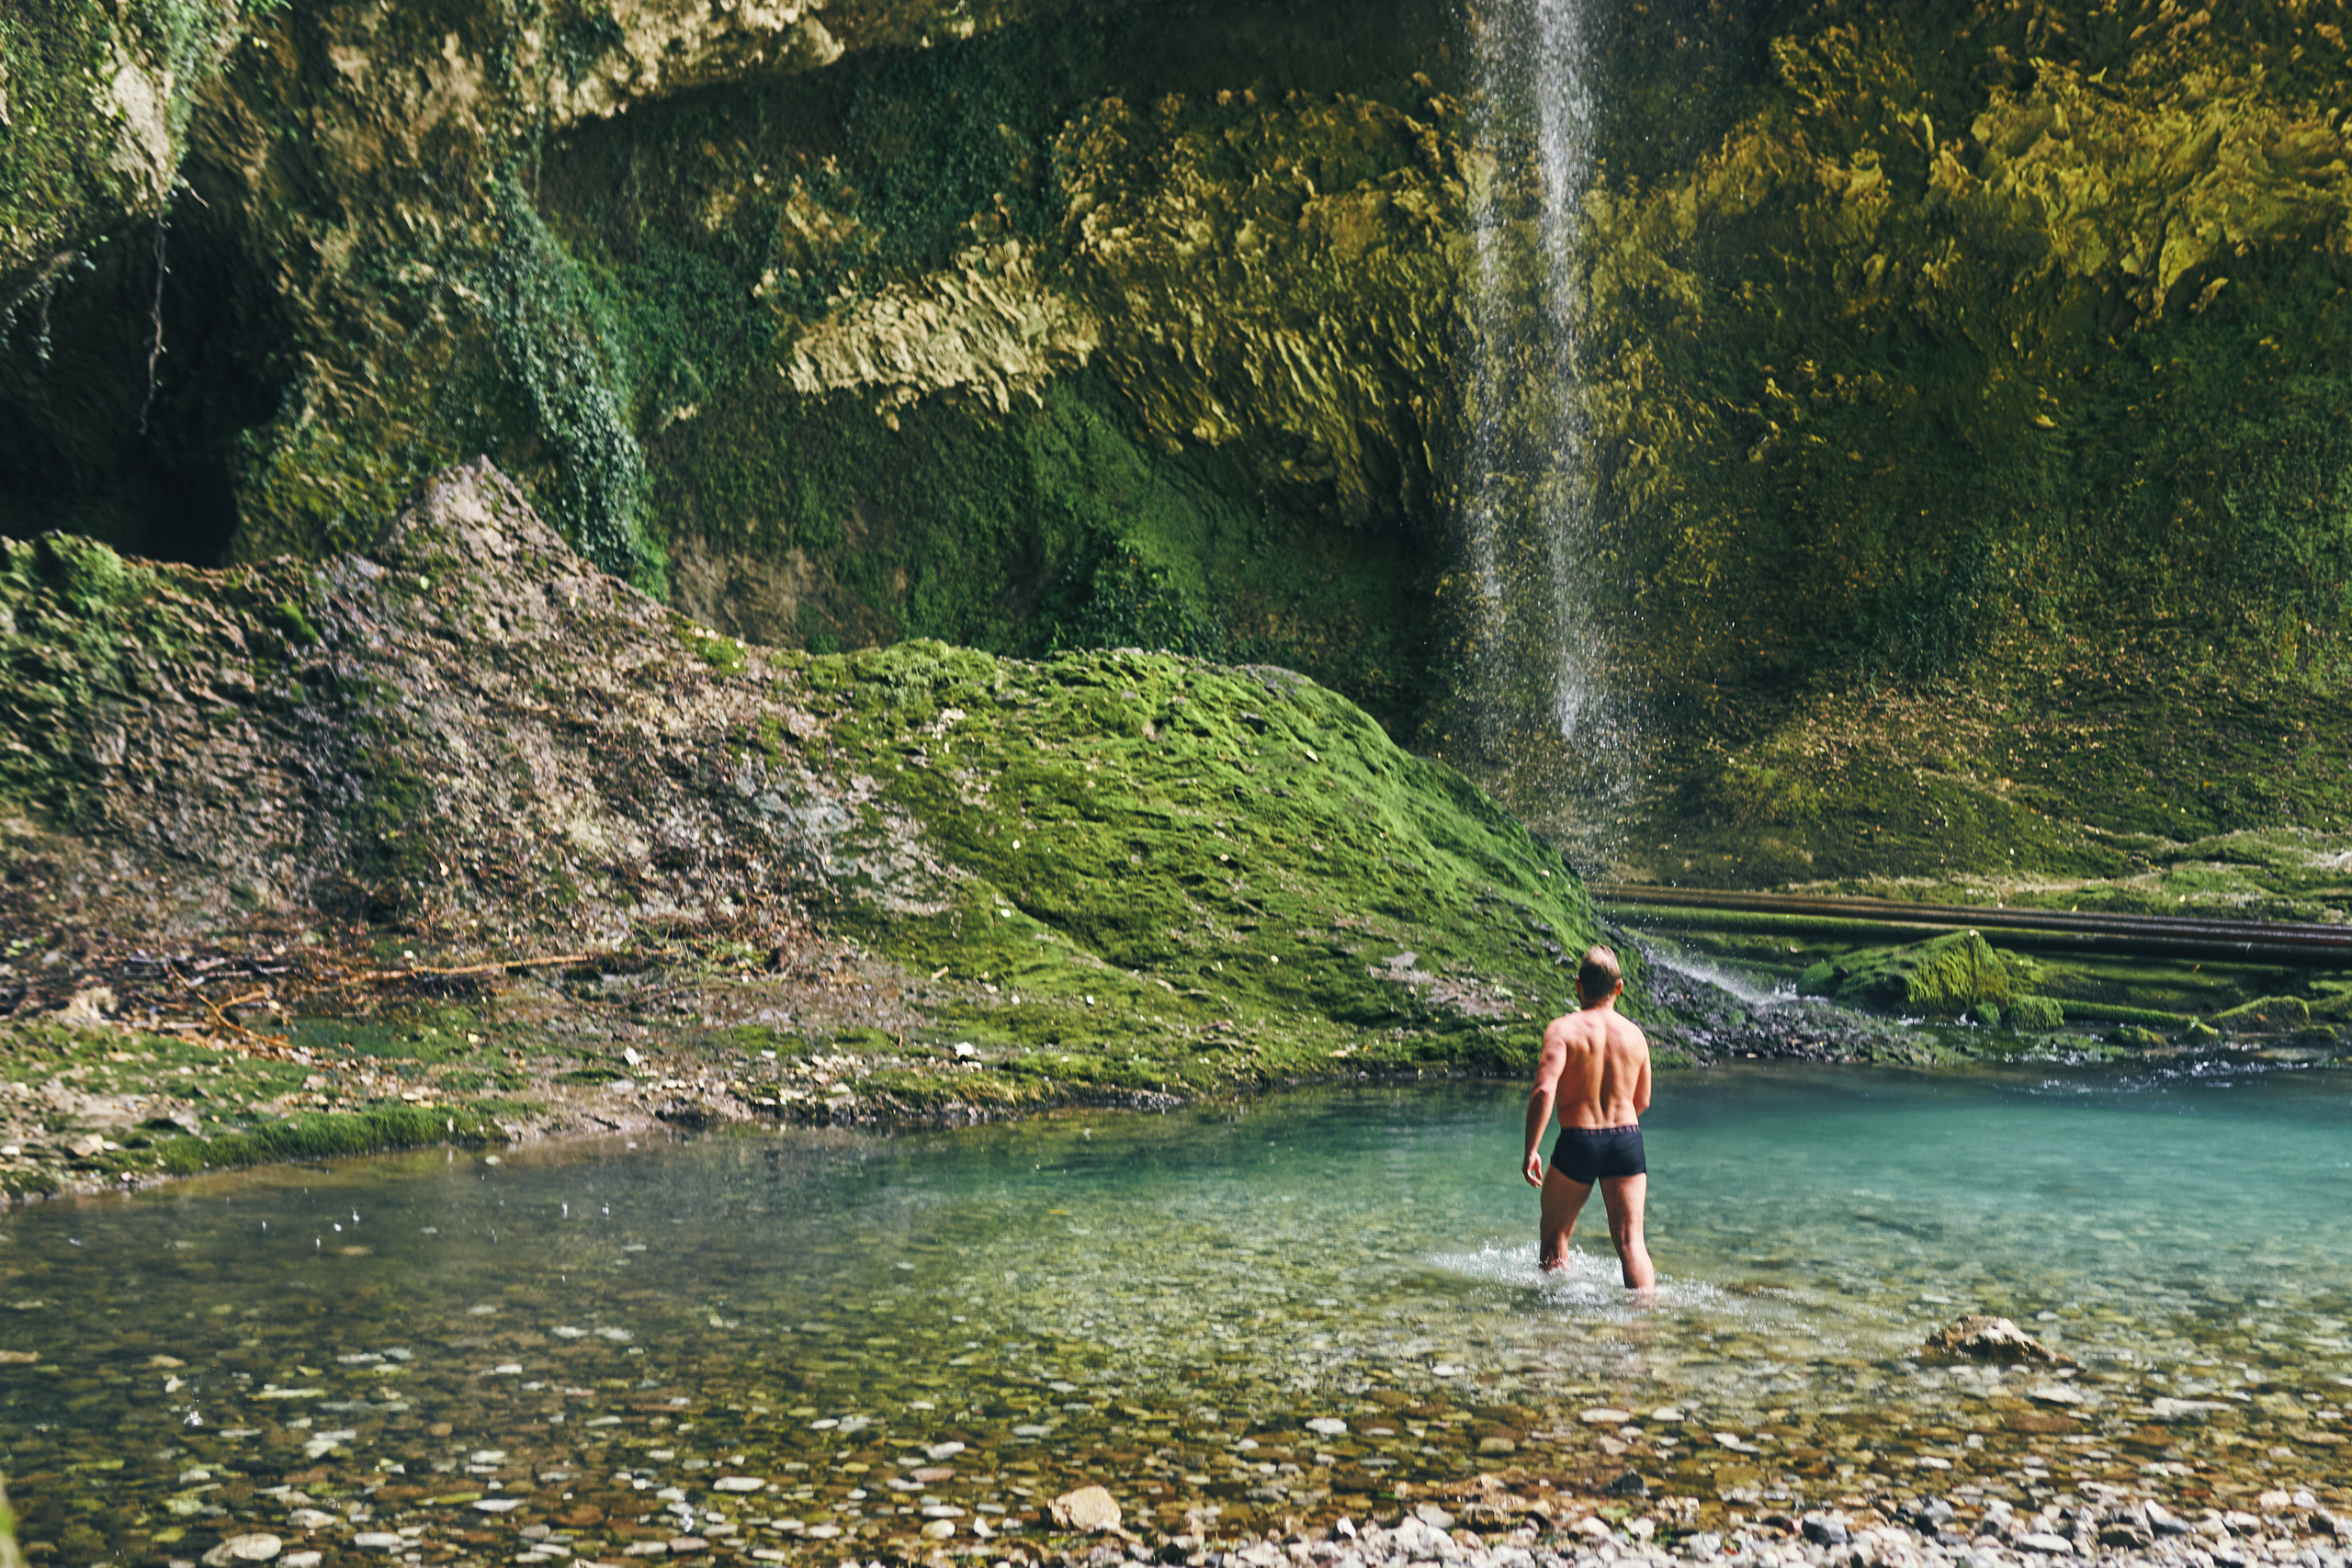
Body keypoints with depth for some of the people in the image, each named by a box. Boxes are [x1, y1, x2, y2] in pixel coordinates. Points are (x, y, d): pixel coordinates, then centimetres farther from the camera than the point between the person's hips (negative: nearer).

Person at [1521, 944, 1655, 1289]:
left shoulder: (1564, 1029, -8)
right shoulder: (1634, 1034, 6)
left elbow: (1543, 1091, -20)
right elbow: (1642, 1101, 16)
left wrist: (1531, 1151, -15)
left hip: (1577, 1143, -3)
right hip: (1627, 1138, 3)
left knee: (1555, 1234, 17)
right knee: (1630, 1240, 3)